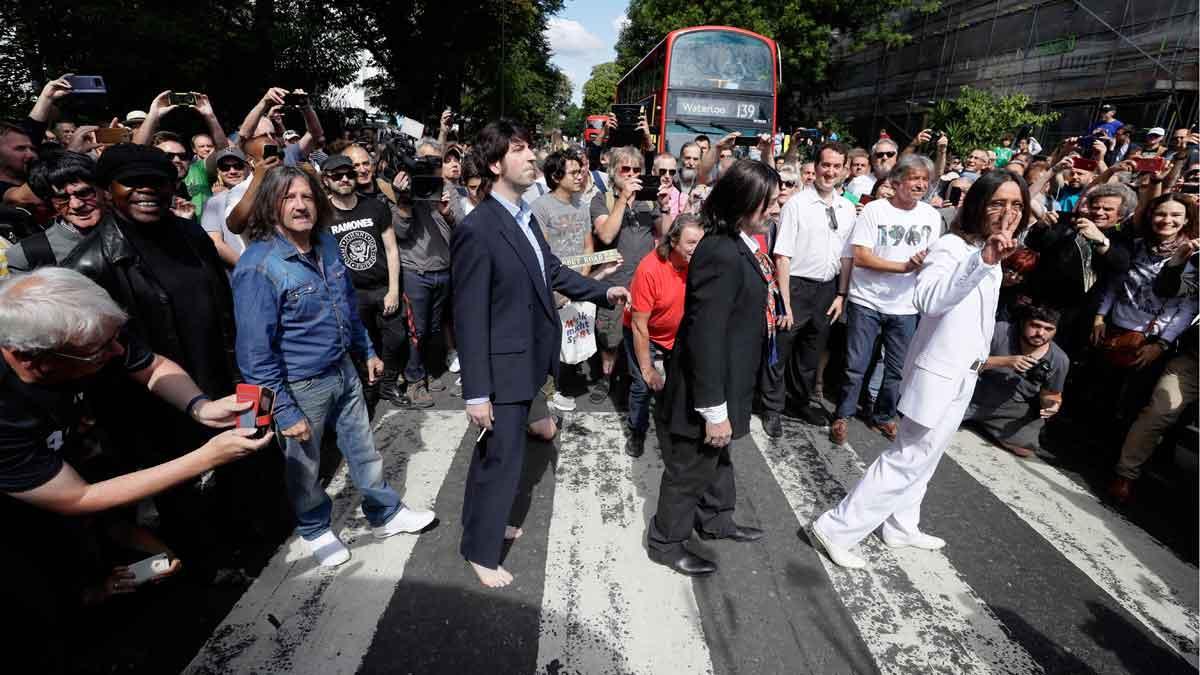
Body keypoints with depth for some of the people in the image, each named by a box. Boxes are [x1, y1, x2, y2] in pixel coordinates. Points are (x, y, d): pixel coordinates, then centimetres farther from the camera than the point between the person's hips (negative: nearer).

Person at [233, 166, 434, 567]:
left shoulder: (326, 243, -1)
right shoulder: (258, 266, -22)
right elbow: (256, 352, -20)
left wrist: (366, 351, 18)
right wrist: (285, 412, -17)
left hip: (343, 369, 6)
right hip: (300, 387, -6)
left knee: (363, 447, 19)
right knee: (304, 463, 16)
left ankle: (385, 515, 39)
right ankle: (315, 530, 42)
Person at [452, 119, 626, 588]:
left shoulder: (525, 217, 4)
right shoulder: (476, 229, -22)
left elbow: (552, 271, 17)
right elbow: (469, 318, -22)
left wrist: (603, 291, 9)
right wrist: (476, 393, -21)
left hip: (526, 359, 8)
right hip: (503, 367, -8)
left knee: (495, 451, 24)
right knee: (502, 456, 6)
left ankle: (483, 521, 45)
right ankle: (482, 550, 28)